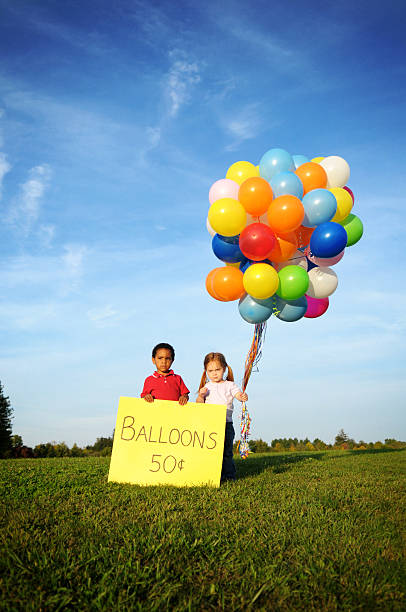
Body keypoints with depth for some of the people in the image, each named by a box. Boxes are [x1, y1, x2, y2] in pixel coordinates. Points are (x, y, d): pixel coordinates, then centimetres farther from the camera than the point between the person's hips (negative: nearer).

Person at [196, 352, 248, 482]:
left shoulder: (229, 385, 5)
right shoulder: (206, 387, 10)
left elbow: (238, 394, -8)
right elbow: (199, 404, 5)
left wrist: (243, 397, -31)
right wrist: (200, 395, -16)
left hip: (226, 423, -2)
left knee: (226, 451, 0)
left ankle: (229, 475, 10)